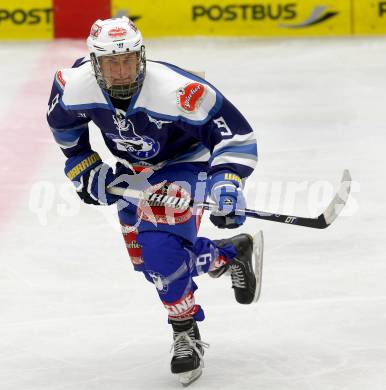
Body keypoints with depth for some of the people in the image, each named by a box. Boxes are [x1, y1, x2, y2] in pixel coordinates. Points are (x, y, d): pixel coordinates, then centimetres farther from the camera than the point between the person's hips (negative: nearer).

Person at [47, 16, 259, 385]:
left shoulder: (180, 91, -37)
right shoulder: (75, 85, -23)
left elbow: (235, 133, -30)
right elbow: (64, 123, 2)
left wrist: (227, 180, -43)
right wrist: (84, 168, 1)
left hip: (184, 164, -6)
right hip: (131, 170, 6)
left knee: (160, 247, -25)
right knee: (146, 261, 9)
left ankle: (186, 334, -7)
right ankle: (230, 254, 31)